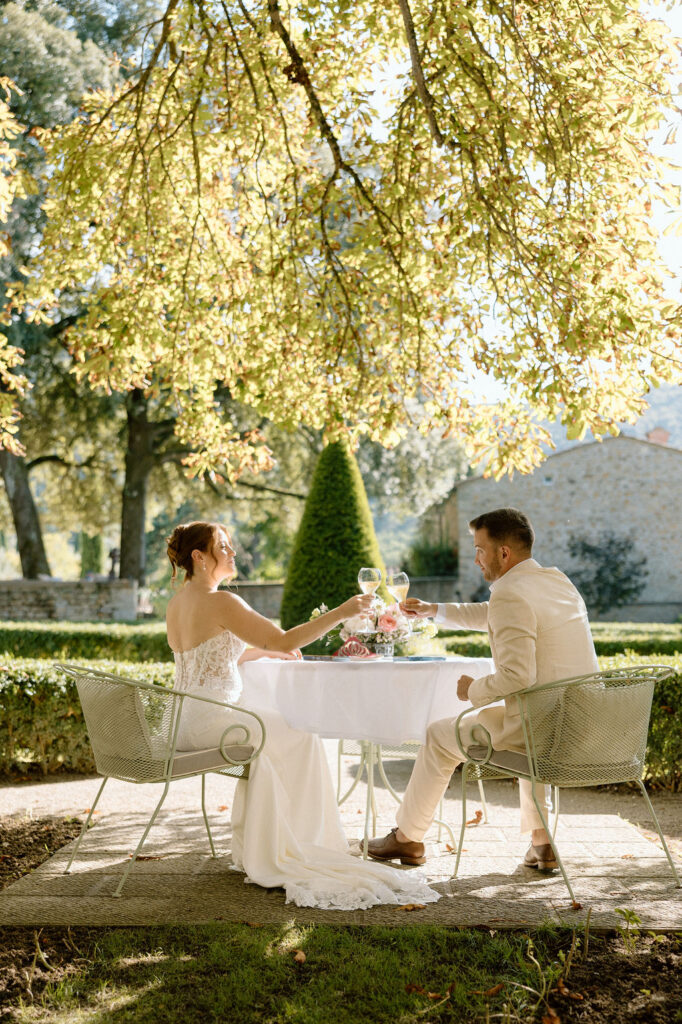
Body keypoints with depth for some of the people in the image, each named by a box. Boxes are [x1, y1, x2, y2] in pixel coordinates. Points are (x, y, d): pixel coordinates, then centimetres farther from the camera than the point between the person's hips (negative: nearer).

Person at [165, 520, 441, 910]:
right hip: (211, 721, -9)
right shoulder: (221, 602, -18)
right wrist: (340, 613, -15)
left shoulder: (177, 603, 11)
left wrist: (259, 651, 16)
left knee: (275, 728, 25)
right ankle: (298, 841, 18)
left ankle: (255, 845, 27)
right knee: (300, 737, 7)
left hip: (184, 722, 9)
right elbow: (284, 641, -19)